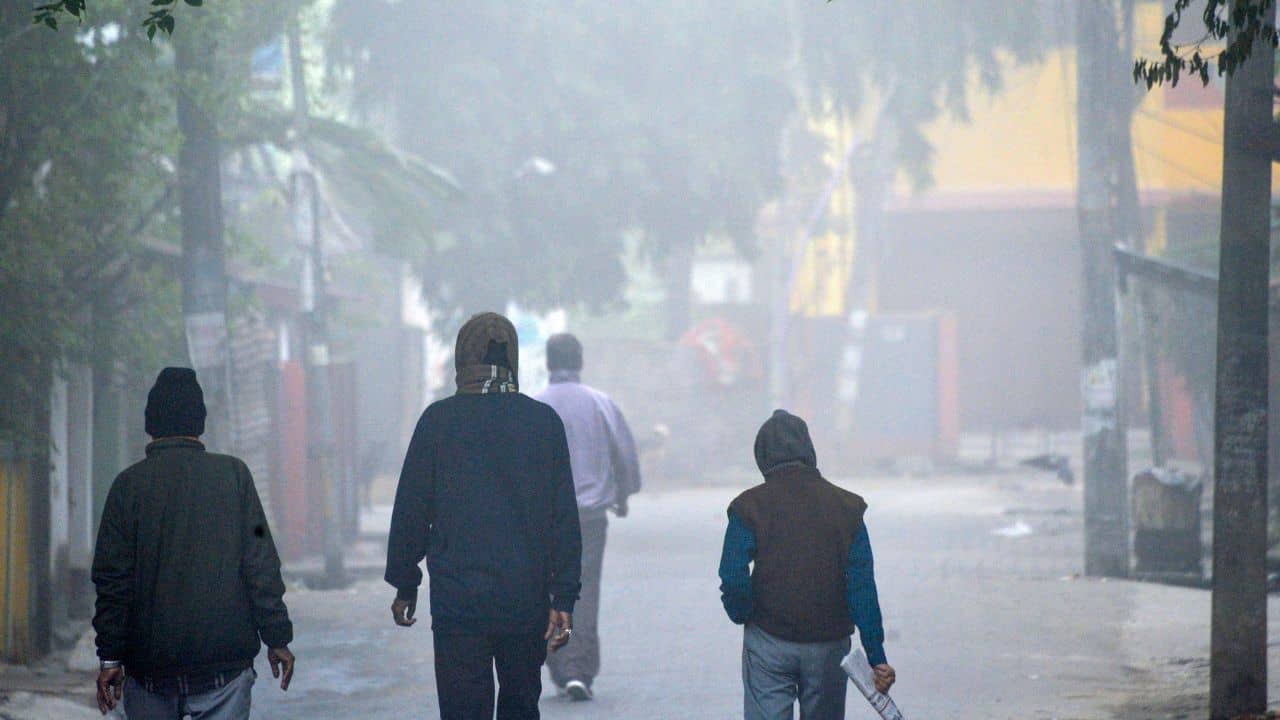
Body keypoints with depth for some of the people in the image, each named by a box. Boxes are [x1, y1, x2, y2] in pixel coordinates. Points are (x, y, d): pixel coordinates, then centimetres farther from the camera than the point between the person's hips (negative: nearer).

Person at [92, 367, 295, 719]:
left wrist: (110, 656, 2)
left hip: (149, 664, 0)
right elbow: (261, 566, -3)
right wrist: (277, 637, 3)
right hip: (225, 660, 0)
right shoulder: (233, 474, -2)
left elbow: (113, 579, -3)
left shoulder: (129, 484, -2)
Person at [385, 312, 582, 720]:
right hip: (527, 602, 2)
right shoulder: (544, 421, 1)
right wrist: (563, 597, 2)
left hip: (458, 599, -2)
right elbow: (565, 517, 0)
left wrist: (404, 584, 10)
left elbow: (411, 509, 0)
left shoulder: (439, 419, -3)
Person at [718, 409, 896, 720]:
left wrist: (743, 616, 7)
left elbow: (733, 579, -14)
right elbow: (862, 587, -5)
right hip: (829, 645, 2)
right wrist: (876, 656, -5)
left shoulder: (750, 506, -6)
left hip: (768, 642, -2)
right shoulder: (845, 506, -1)